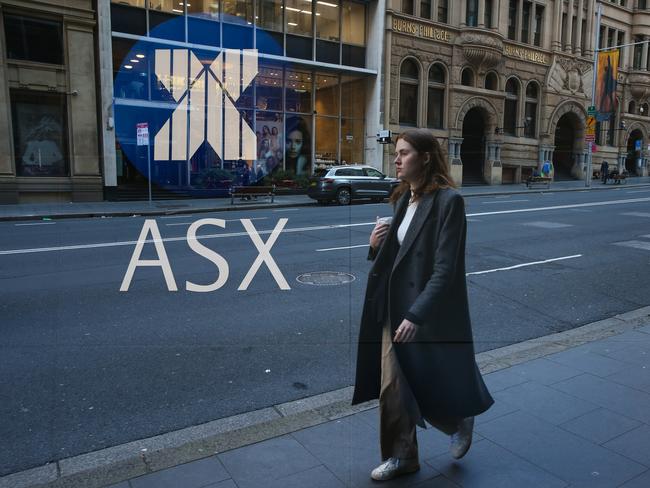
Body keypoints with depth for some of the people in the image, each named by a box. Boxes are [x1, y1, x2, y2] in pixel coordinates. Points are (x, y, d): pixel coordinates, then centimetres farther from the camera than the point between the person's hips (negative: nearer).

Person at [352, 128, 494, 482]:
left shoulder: (448, 200, -15)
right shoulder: (402, 199, 8)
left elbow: (445, 268, -21)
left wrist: (416, 315, -25)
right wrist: (378, 245, -6)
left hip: (431, 314, -7)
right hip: (394, 309, 7)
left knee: (431, 387, 11)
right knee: (391, 388, 10)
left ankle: (460, 422, 43)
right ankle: (401, 456, 30)